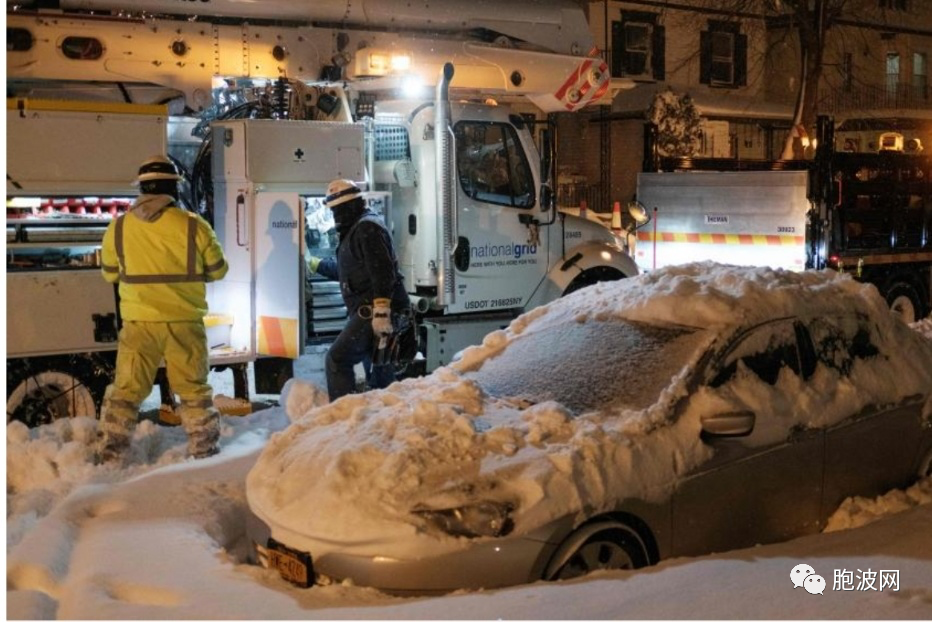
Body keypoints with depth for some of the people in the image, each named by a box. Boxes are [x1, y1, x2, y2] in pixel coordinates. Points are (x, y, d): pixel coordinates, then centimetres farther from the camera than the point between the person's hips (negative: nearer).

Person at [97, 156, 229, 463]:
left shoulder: (119, 227, -1)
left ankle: (110, 457, 11)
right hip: (185, 321, -1)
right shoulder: (194, 226, -8)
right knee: (193, 389, 12)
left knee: (126, 390, 10)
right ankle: (204, 451, 16)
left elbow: (109, 273, 12)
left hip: (138, 322, 1)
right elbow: (218, 270, 3)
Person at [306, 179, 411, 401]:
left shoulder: (367, 228, -10)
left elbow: (382, 272, -22)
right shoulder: (355, 231, 24)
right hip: (372, 313, 11)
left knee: (337, 360, -13)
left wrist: (381, 312, -30)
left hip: (374, 312, -11)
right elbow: (345, 269, 39)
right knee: (379, 371, 15)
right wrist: (314, 263, 49)